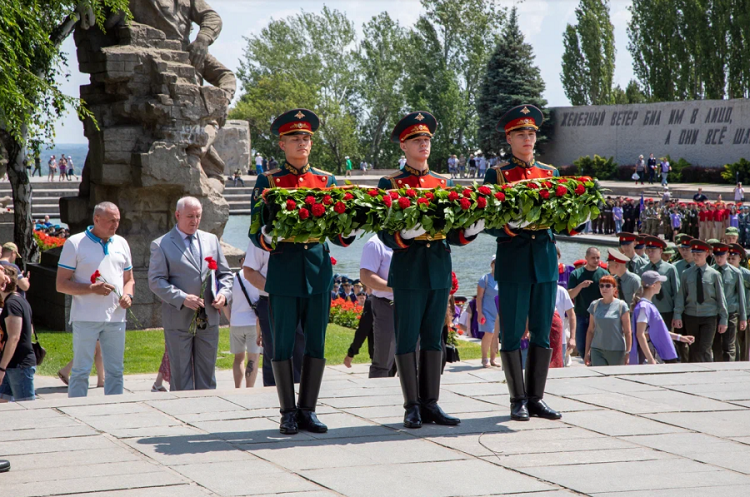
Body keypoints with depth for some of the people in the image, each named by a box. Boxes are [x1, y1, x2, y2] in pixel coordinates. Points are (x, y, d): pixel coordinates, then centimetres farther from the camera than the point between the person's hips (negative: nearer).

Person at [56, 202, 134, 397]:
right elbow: (61, 284, -4)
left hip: (116, 317, 4)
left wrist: (128, 295, 0)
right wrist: (91, 289, -16)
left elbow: (129, 279, 22)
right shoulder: (75, 243, -2)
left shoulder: (121, 243, 13)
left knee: (115, 371, 6)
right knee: (81, 371, -2)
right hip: (86, 318, -4)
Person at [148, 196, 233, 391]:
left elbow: (225, 274, 16)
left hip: (209, 319, 4)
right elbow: (156, 281, -8)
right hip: (178, 320, -4)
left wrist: (224, 294, -5)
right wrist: (182, 298, -20)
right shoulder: (161, 245, -1)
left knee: (207, 376, 9)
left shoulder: (212, 240, 13)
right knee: (180, 378, 1)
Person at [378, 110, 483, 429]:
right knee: (407, 339, -2)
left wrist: (471, 231, -7)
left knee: (433, 338, 7)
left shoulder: (444, 183, 14)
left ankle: (430, 404, 11)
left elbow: (453, 234, 13)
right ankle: (412, 406, 3)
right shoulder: (390, 184, 1)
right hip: (408, 269, -4)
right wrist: (405, 234, -27)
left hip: (440, 269, 5)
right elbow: (386, 234, -7)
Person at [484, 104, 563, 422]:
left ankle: (536, 399, 12)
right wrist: (506, 227, -21)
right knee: (513, 335, -2)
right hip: (513, 261, -4)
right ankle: (518, 400, 6)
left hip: (545, 258, 4)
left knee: (542, 334, 5)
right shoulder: (496, 175, 3)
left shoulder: (550, 173, 14)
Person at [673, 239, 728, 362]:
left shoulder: (714, 274, 0)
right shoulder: (686, 274, 4)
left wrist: (723, 319, 0)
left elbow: (721, 298, 2)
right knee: (693, 350, 7)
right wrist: (677, 315, -7)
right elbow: (681, 296, 3)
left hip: (709, 316, -2)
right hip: (690, 316, 2)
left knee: (704, 349, -11)